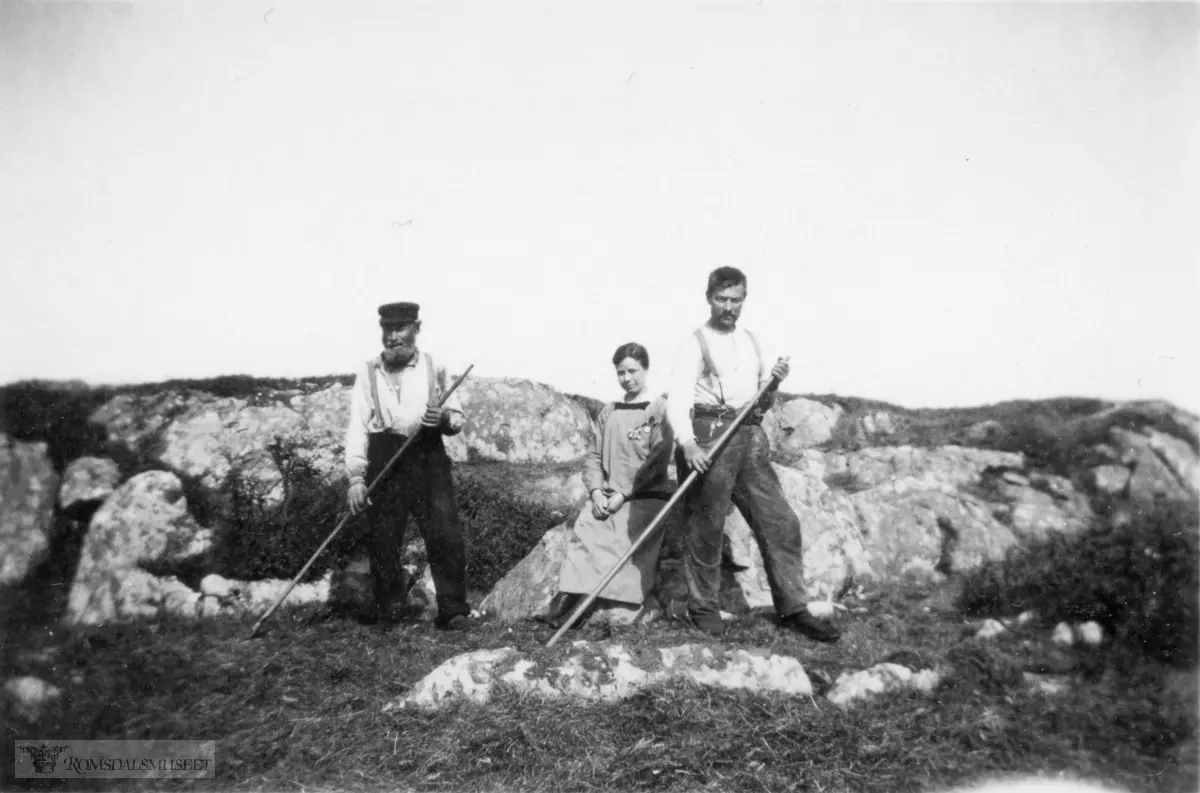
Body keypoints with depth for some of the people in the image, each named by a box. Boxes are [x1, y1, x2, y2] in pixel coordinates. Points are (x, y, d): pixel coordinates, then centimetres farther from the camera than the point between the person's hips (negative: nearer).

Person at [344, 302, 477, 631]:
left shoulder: (435, 368, 7)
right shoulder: (369, 373, 4)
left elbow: (459, 417, 12)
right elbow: (357, 426, -2)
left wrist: (444, 418, -12)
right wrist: (356, 477, -10)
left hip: (428, 459, 0)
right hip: (384, 463, 0)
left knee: (446, 536, -6)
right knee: (382, 541, 3)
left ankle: (454, 610, 4)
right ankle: (386, 613, 18)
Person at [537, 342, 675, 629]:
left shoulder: (659, 409, 3)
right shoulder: (608, 412, 18)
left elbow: (657, 460, -6)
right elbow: (593, 456, 14)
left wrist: (624, 493, -13)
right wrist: (596, 491, -4)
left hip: (645, 496, -4)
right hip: (606, 496, 4)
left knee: (617, 542, -24)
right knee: (584, 532, -21)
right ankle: (567, 602, -30)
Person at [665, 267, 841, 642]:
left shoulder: (753, 343, 19)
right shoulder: (695, 343, 1)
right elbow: (678, 397, -12)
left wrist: (773, 384, -1)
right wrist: (686, 442, -29)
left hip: (751, 438, 6)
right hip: (709, 434, -5)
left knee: (780, 522, 2)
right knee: (705, 527, -1)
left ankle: (792, 608, 10)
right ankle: (703, 608, 14)